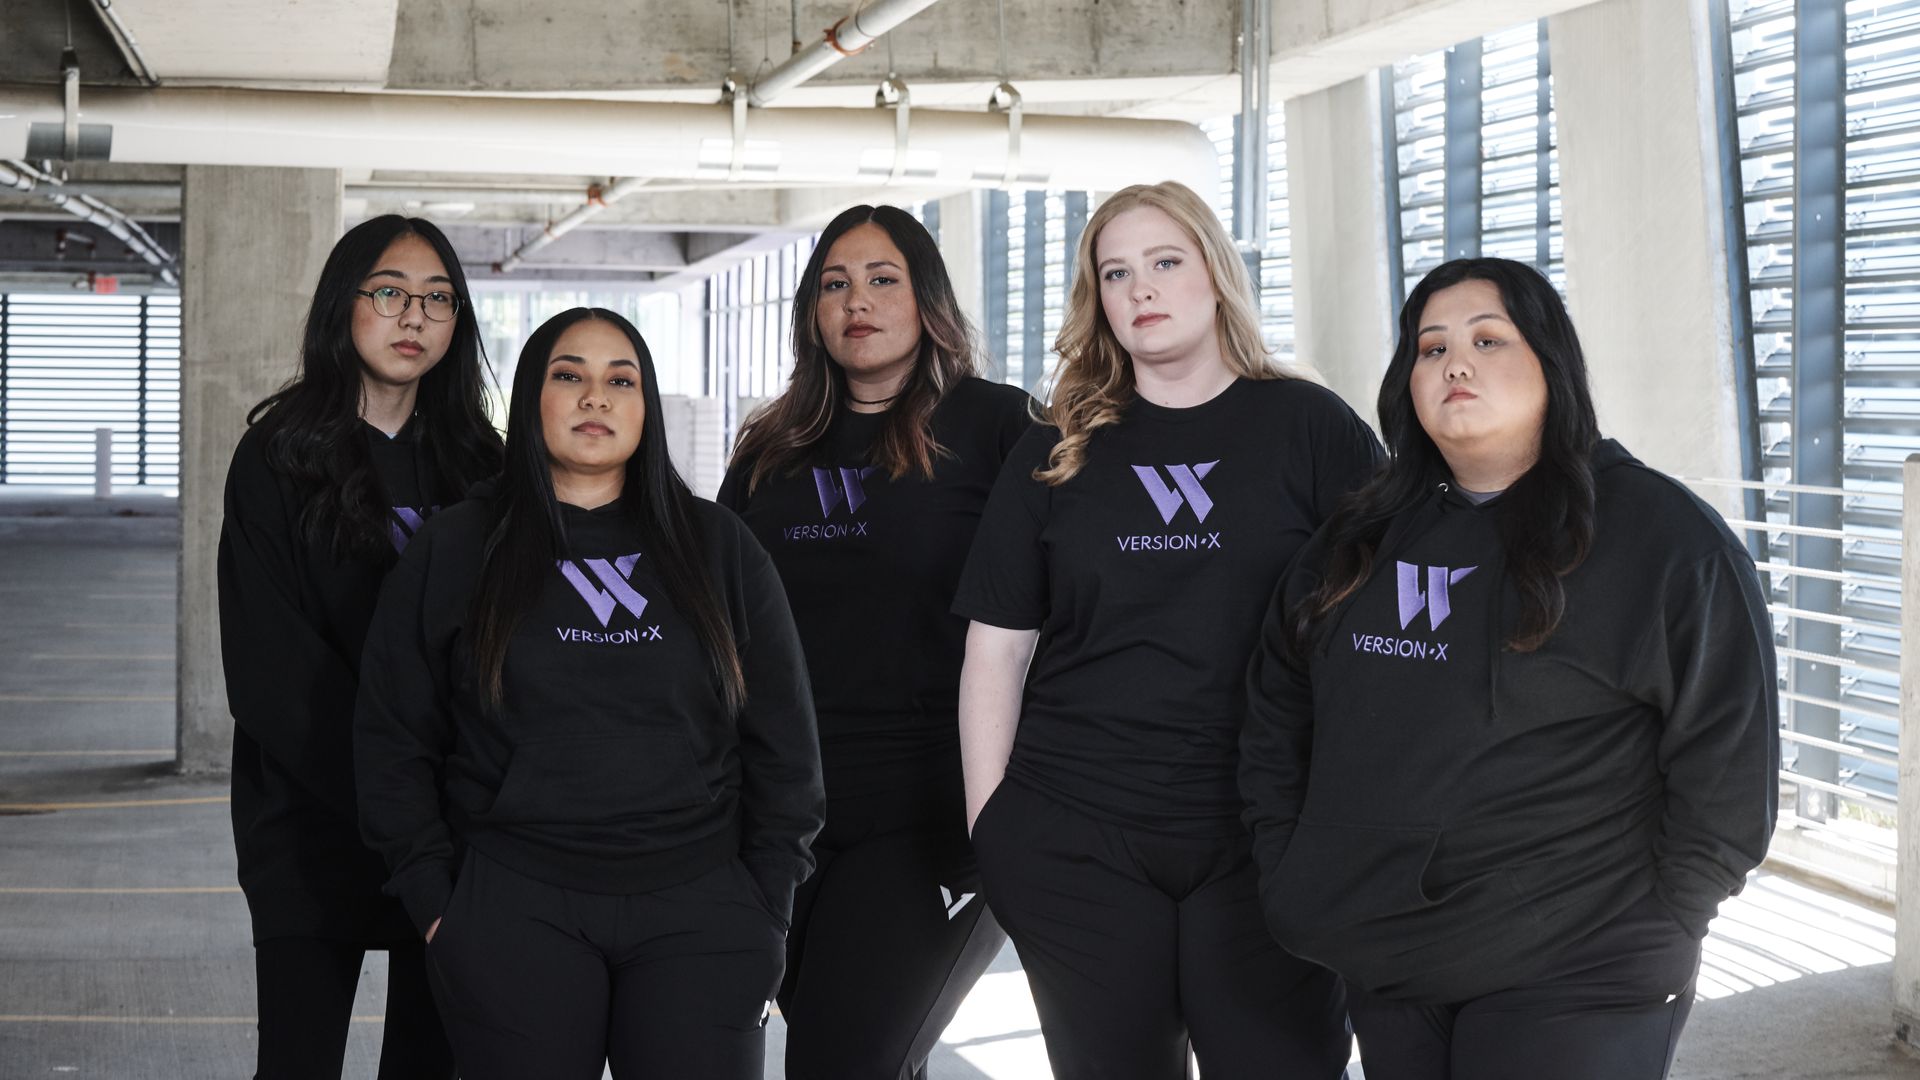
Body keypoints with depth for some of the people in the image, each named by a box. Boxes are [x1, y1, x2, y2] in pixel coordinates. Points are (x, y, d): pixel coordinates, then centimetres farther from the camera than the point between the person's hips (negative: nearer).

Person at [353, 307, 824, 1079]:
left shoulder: (718, 547, 9)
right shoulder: (454, 551, 7)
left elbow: (784, 741, 9)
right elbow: (392, 741, 6)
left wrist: (766, 902, 3)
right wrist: (435, 902, -1)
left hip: (699, 917, 1)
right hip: (513, 914, -1)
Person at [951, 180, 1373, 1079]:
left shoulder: (1311, 428, 3)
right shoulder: (1057, 454, 9)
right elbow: (996, 650, 9)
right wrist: (989, 825, 2)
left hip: (1267, 837, -2)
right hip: (1074, 838, 2)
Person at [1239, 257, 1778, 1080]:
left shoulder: (1666, 538, -7)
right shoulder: (1361, 539, 11)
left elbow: (1727, 766, -8)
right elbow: (1274, 717, 16)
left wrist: (1653, 933, -8)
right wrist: (1291, 877, 8)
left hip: (1569, 988, -5)